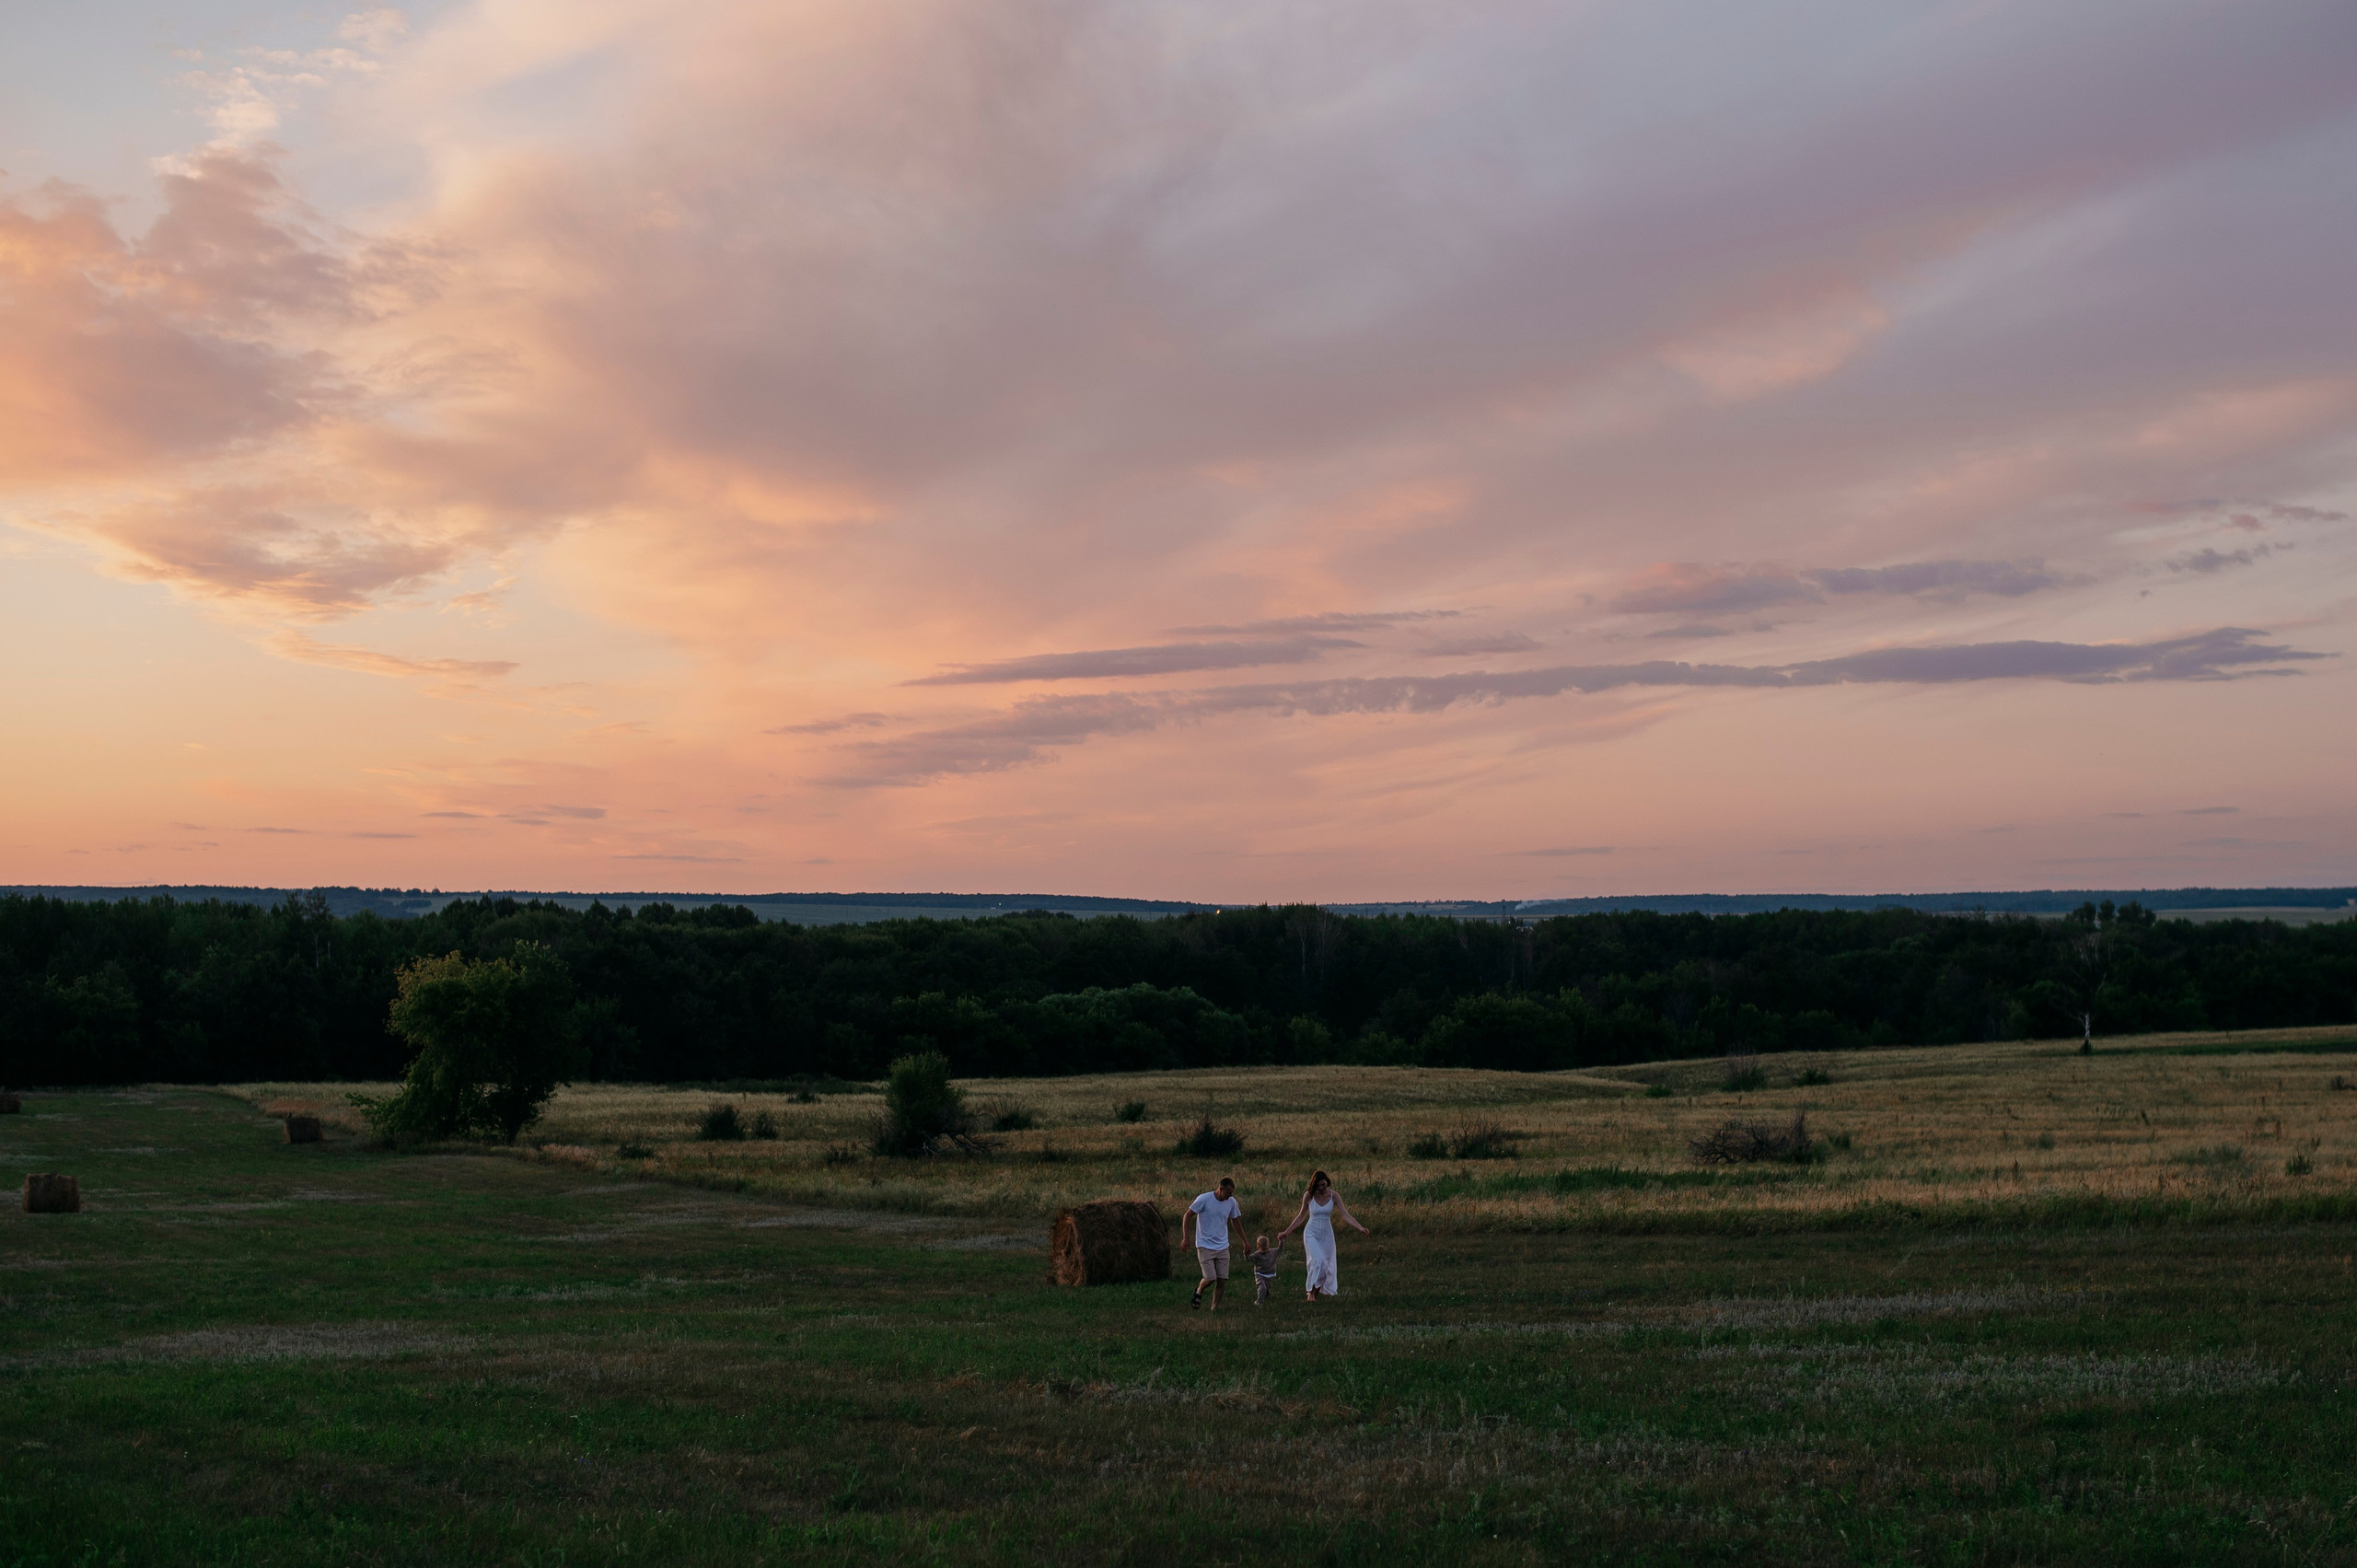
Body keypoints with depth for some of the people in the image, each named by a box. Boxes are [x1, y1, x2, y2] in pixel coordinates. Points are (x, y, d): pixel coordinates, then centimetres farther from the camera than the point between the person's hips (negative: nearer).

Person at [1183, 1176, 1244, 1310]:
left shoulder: (1232, 1202, 0)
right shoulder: (1204, 1199, -14)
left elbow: (1235, 1220, 17)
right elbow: (1188, 1216, -6)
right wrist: (1185, 1237, -12)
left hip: (1223, 1247, 4)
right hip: (1205, 1246, -4)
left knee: (1222, 1280, -2)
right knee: (1210, 1278, -11)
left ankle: (1215, 1307, 13)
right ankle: (1199, 1291, 21)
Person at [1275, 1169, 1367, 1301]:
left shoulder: (1334, 1196, -7)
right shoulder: (1308, 1196, -8)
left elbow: (1346, 1216, -12)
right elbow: (1301, 1217, 6)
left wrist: (1360, 1228, -25)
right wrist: (1287, 1232, 6)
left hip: (1327, 1234, 2)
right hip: (1311, 1234, -2)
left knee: (1327, 1265, 4)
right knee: (1317, 1261, -22)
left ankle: (1317, 1293, 18)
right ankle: (1311, 1292, -13)